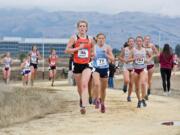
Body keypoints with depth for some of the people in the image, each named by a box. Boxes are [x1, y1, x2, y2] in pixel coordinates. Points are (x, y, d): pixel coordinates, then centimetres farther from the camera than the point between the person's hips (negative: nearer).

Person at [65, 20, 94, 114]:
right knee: (79, 85, 14)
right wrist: (78, 48, -17)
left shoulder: (90, 39, 6)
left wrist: (91, 54, 2)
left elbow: (92, 52, 23)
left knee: (85, 84, -18)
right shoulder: (74, 38, -1)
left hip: (86, 65, 0)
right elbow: (67, 50, -8)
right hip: (77, 64, 0)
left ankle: (84, 106, -25)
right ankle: (81, 98, 45)